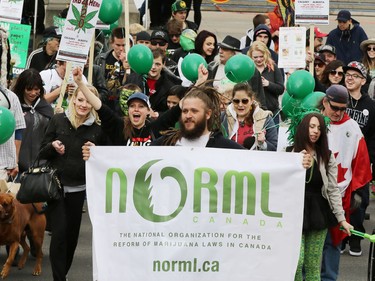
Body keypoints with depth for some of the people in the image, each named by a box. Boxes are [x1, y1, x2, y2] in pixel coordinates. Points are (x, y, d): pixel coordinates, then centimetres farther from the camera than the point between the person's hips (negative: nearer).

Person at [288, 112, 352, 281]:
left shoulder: (327, 156, 7)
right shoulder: (289, 154, 0)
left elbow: (333, 189, 5)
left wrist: (341, 218, -2)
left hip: (318, 212, 2)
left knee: (313, 265, 5)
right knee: (297, 261, -13)